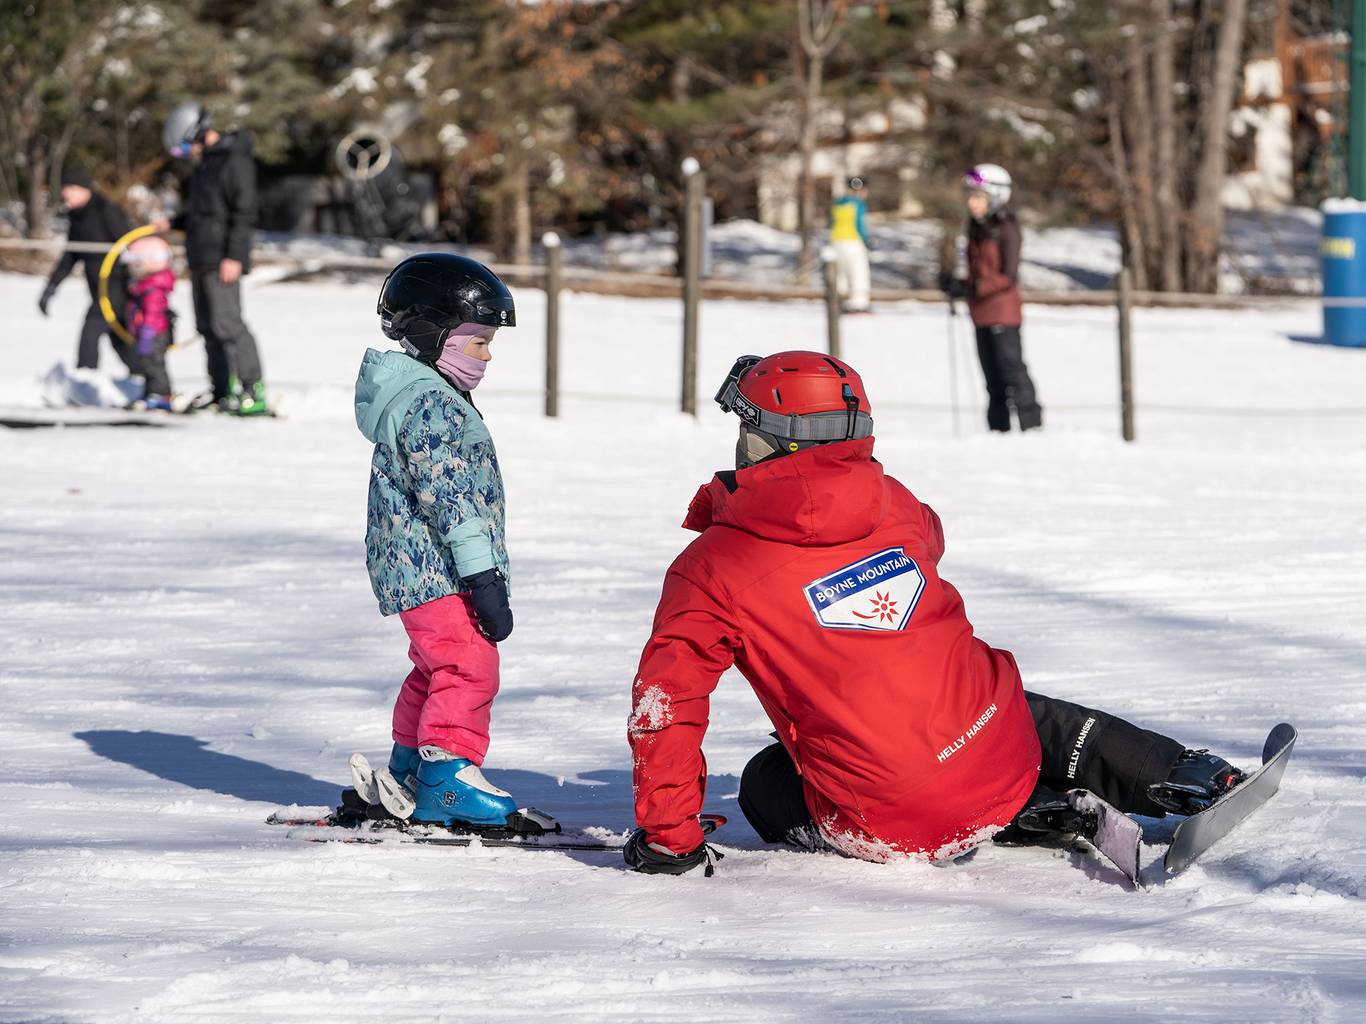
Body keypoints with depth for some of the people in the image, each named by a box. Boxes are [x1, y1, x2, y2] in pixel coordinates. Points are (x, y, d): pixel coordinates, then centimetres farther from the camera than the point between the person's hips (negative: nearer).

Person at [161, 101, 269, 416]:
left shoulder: (235, 161, -12)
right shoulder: (204, 163, 18)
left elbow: (244, 212, -17)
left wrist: (234, 256, -22)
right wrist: (173, 224, 17)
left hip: (223, 260, -10)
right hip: (201, 259, 10)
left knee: (227, 322, -15)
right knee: (208, 326, 9)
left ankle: (254, 393, -15)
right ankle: (222, 392, 13)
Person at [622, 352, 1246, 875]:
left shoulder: (713, 570, -9)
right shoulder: (890, 502, 2)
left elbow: (665, 703, -11)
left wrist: (667, 838, -3)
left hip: (890, 822, -5)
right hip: (1005, 760, 5)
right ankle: (1200, 782, 31)